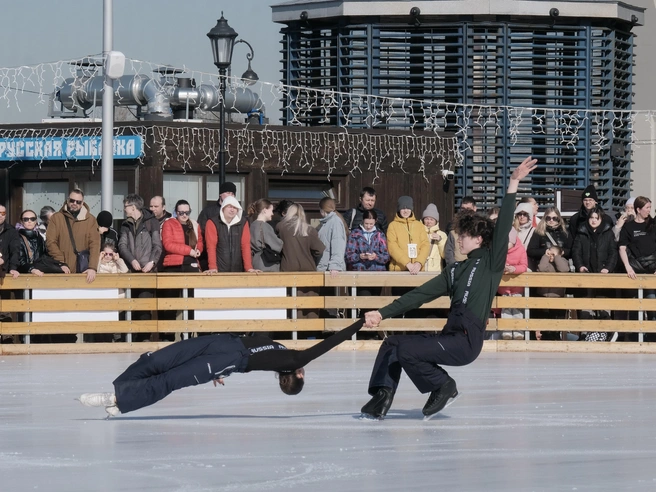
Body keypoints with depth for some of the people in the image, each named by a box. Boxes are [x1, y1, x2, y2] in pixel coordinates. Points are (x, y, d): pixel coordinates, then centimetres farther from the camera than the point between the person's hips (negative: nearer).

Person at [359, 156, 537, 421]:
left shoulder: (491, 262, 1)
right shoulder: (454, 272, 22)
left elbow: (503, 227, -10)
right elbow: (419, 295, 19)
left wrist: (513, 184, -18)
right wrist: (383, 314, 12)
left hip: (467, 340, -8)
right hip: (449, 336, 8)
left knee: (406, 350, -19)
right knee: (392, 344, 5)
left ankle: (443, 387, 0)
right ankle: (381, 396, 0)